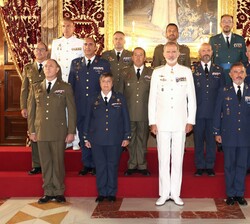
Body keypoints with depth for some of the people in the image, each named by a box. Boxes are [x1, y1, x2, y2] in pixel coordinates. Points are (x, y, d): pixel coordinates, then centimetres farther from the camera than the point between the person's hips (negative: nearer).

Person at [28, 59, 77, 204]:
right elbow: (31, 110, 13)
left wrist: (71, 132, -4)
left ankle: (59, 192, 13)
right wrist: (32, 131, 7)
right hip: (41, 132, 3)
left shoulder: (65, 88, 4)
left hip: (59, 132, -2)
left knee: (58, 163, 1)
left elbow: (72, 111, 2)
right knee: (45, 163, 6)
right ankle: (48, 192, 15)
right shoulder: (36, 88, 12)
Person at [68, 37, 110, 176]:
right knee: (83, 136, 8)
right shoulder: (75, 63, 10)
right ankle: (87, 164, 20)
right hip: (80, 107, 3)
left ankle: (97, 165, 14)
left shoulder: (104, 64, 3)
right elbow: (71, 85, 13)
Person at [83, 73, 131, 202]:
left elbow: (125, 118, 6)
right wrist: (86, 138, 7)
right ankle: (101, 193, 15)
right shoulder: (93, 100, 8)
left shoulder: (120, 99, 6)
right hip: (97, 140, 1)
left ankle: (111, 193, 16)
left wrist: (126, 137, 1)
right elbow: (87, 119, 10)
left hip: (115, 140, -1)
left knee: (113, 166, 5)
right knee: (100, 166, 4)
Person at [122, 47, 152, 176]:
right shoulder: (125, 73, 7)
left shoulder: (151, 73, 4)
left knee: (142, 139, 8)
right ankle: (132, 165, 18)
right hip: (129, 113, 1)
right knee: (131, 139, 8)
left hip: (144, 113, -1)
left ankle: (142, 165, 18)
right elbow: (120, 92, 8)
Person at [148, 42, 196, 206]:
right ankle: (164, 193, 12)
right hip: (162, 122, 0)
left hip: (180, 123, 0)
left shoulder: (186, 72, 4)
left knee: (178, 158, 3)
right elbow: (152, 98, 5)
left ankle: (175, 193, 13)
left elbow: (191, 98, 5)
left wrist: (191, 121, 1)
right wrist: (152, 122, 1)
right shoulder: (157, 73, 6)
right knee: (163, 159, 3)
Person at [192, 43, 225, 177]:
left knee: (211, 139, 6)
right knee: (198, 139, 5)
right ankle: (200, 166, 16)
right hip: (198, 111, -1)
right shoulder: (192, 70, 3)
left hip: (213, 112, 1)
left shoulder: (219, 70, 9)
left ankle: (210, 166, 18)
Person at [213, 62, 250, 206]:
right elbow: (218, 113, 4)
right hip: (228, 135, -1)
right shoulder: (224, 92, 2)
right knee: (229, 165, 6)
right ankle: (231, 194, 18)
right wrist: (217, 132, 2)